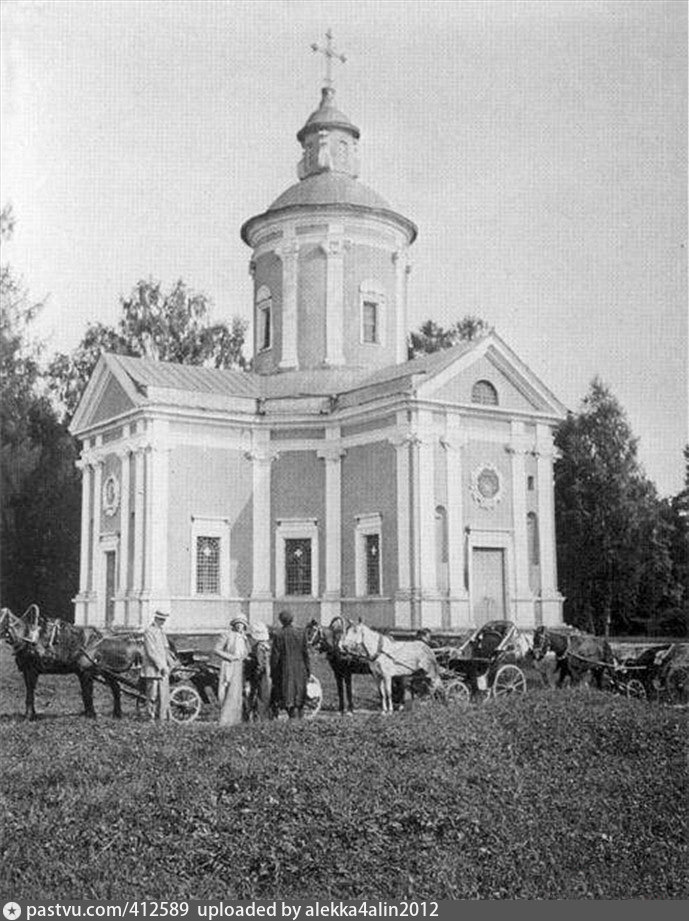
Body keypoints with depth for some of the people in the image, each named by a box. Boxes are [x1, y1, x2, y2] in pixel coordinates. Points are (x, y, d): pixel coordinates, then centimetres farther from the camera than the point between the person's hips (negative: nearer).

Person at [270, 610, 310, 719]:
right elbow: (306, 654, 3)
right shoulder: (300, 634, 0)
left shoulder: (279, 636, -9)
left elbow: (275, 656, -8)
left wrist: (272, 672, 0)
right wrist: (308, 671, 9)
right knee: (299, 696, 11)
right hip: (299, 670, 3)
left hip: (284, 670, -3)